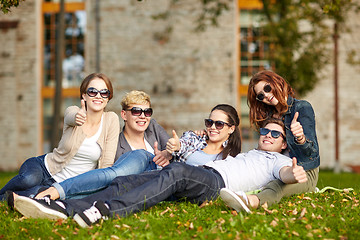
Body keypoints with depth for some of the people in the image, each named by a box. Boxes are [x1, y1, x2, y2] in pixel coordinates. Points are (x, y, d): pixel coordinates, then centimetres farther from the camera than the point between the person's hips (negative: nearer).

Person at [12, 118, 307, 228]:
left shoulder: (279, 160, 19)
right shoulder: (247, 153, 42)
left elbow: (286, 173, -2)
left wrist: (294, 174, -26)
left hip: (217, 182, -7)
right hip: (202, 172, 7)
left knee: (176, 171, -39)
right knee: (126, 181, -13)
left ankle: (108, 209, -56)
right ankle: (64, 207, -32)